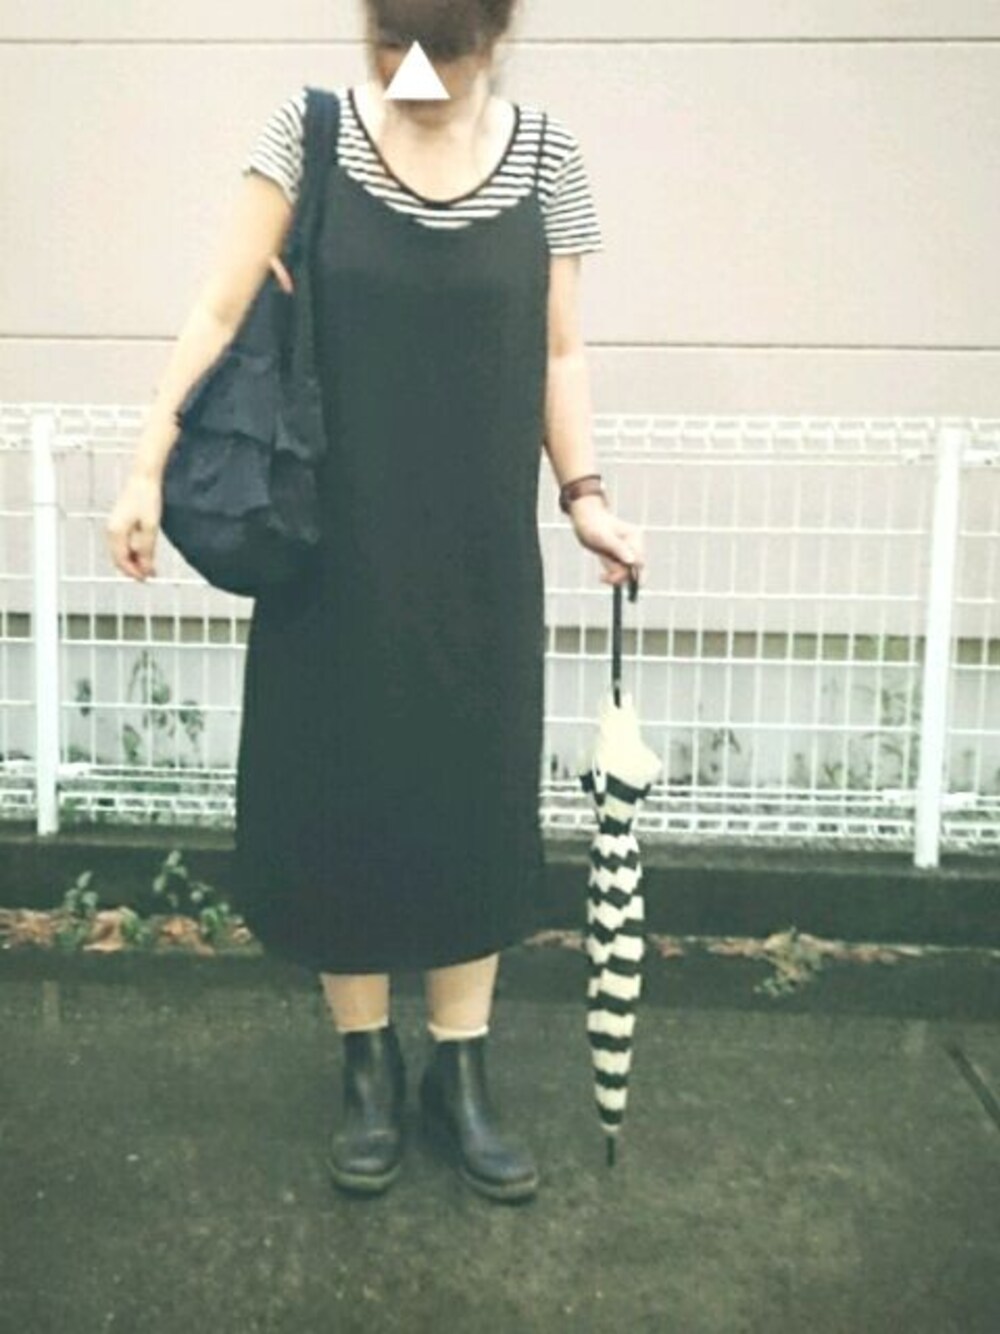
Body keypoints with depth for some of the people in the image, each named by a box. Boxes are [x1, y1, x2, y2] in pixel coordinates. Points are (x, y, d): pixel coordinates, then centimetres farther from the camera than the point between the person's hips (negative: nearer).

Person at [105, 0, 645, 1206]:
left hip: (477, 550, 1)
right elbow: (221, 312, -4)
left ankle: (460, 1070, 24)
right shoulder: (311, 128, -1)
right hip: (337, 544, 0)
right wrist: (149, 463, -12)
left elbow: (558, 352, 6)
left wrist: (585, 494, -5)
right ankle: (367, 1063, 26)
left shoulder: (544, 153, 2)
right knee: (337, 791, 6)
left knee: (473, 792, 6)